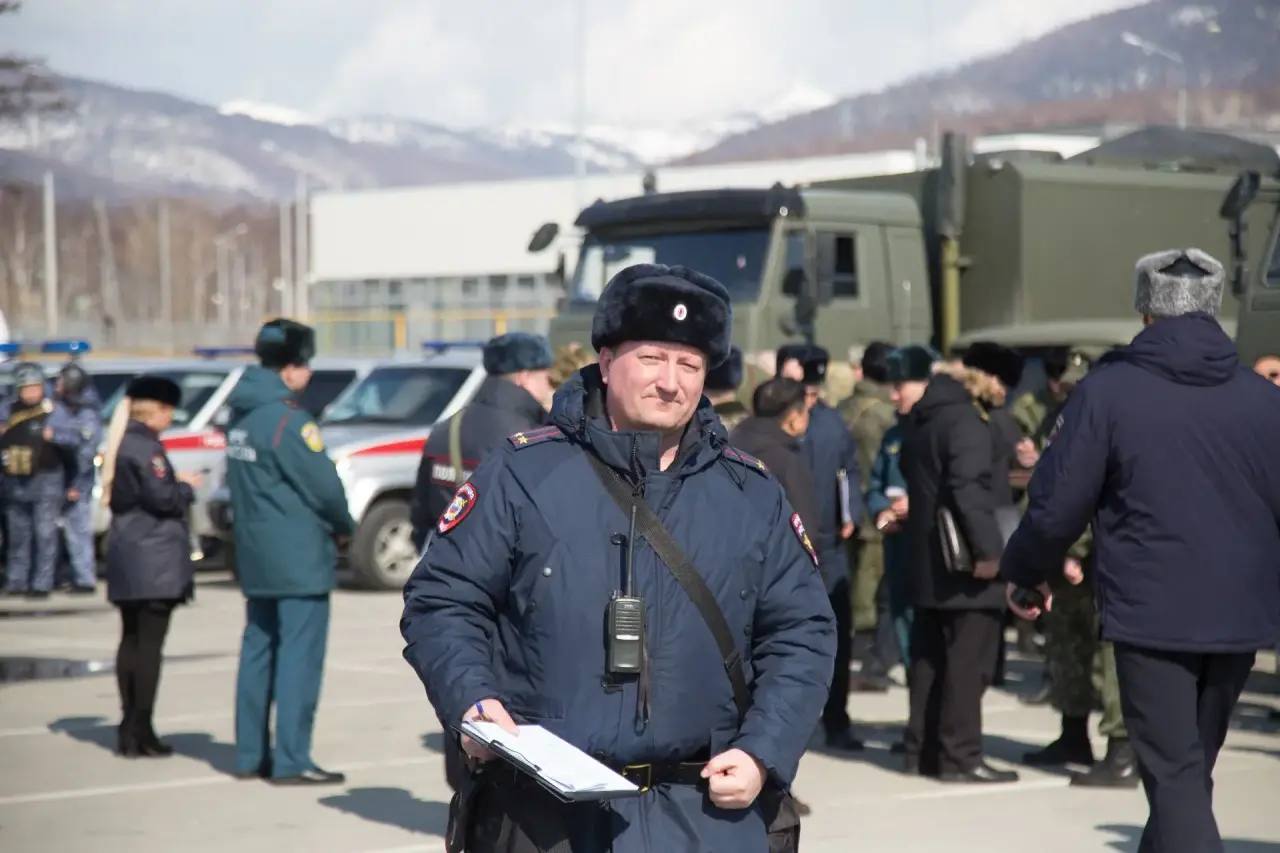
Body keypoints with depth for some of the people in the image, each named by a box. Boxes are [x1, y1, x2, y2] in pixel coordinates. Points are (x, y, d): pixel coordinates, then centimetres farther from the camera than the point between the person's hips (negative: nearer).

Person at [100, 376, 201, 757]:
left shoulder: (121, 444, 14)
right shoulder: (146, 447, -15)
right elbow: (162, 497, -20)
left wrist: (176, 483, 11)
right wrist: (187, 487, -2)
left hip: (125, 555, 10)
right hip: (154, 558, -10)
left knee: (131, 639, 13)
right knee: (150, 643, -7)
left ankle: (129, 729, 18)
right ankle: (140, 732, -7)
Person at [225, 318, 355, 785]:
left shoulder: (241, 416, 9)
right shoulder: (287, 419, -18)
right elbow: (324, 485, -17)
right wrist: (343, 525, 3)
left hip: (255, 555, 9)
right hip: (299, 559, -9)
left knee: (258, 649, 13)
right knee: (299, 654, -5)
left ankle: (251, 755, 17)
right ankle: (291, 760, -5)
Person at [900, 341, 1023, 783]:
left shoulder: (922, 416, 13)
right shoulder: (966, 421, -17)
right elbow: (968, 488, -26)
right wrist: (987, 550, -27)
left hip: (929, 562, 10)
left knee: (930, 657, 15)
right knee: (968, 661, -5)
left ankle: (922, 748, 21)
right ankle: (960, 755, -3)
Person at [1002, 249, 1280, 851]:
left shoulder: (1108, 390, -7)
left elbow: (1057, 503, -6)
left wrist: (1023, 570, 12)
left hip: (1149, 613, -4)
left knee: (1175, 778, -3)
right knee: (1192, 770, 20)